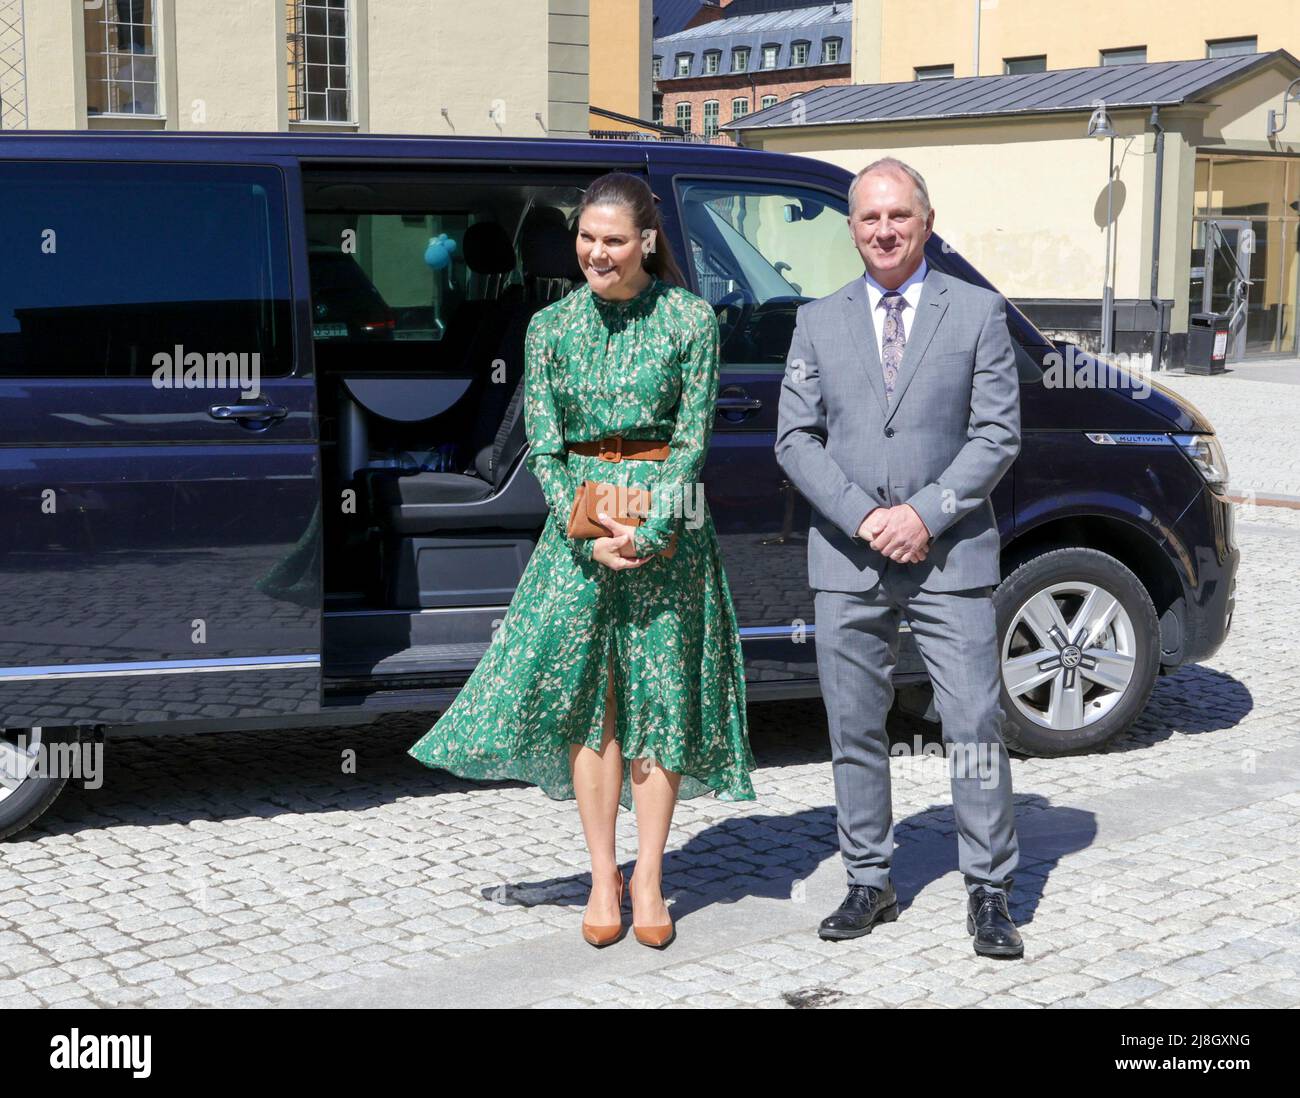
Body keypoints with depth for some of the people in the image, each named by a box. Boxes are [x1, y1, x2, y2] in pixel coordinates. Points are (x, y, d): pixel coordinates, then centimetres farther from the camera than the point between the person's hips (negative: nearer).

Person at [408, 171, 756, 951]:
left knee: (661, 697, 2)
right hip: (580, 526, 2)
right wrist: (587, 535, -11)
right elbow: (543, 451, 2)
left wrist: (651, 530, -15)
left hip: (667, 525, -2)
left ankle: (649, 880, 12)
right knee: (585, 699, 1)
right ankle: (604, 879, 12)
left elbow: (693, 439, -4)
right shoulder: (552, 327, 5)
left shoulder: (690, 318, -2)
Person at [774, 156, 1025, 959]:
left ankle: (990, 892, 9)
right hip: (848, 560, 2)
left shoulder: (978, 313, 4)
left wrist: (925, 514, -12)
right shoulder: (819, 321, 10)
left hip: (951, 555, -2)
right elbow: (796, 439, 4)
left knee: (976, 724, -2)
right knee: (855, 731, 8)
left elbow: (997, 435, -1)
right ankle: (871, 883, 21)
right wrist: (864, 517, -9)